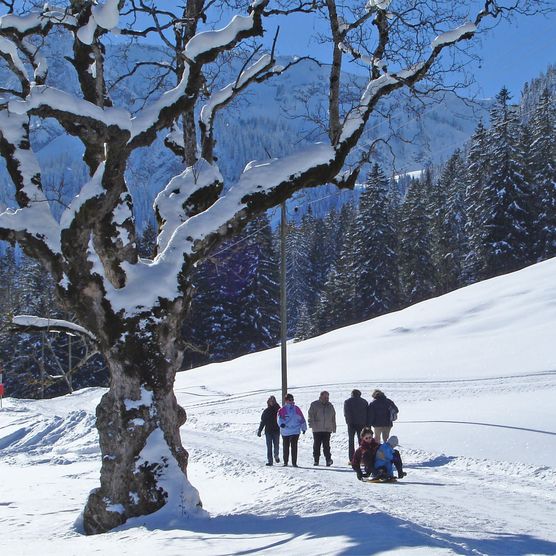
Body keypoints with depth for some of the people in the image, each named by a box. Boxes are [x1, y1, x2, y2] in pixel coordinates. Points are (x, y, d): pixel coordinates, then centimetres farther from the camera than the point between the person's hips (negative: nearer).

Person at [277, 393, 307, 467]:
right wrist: (281, 423, -34)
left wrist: (303, 428, 20)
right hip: (285, 432, -1)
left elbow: (301, 419, 17)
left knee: (294, 447, -7)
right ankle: (285, 462, 20)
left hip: (295, 431, 1)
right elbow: (279, 418, -13)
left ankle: (294, 462, -2)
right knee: (285, 447, 8)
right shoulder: (282, 410, 0)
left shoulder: (296, 409, 8)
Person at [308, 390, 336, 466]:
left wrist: (334, 428, 17)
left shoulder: (330, 406, 14)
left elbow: (333, 418, 20)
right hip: (317, 429, -2)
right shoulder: (314, 404, 3)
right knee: (316, 445, 3)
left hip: (327, 429, 2)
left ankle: (328, 459, -3)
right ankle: (316, 460, 11)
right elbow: (311, 415, -1)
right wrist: (311, 424, -11)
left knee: (326, 446, -4)